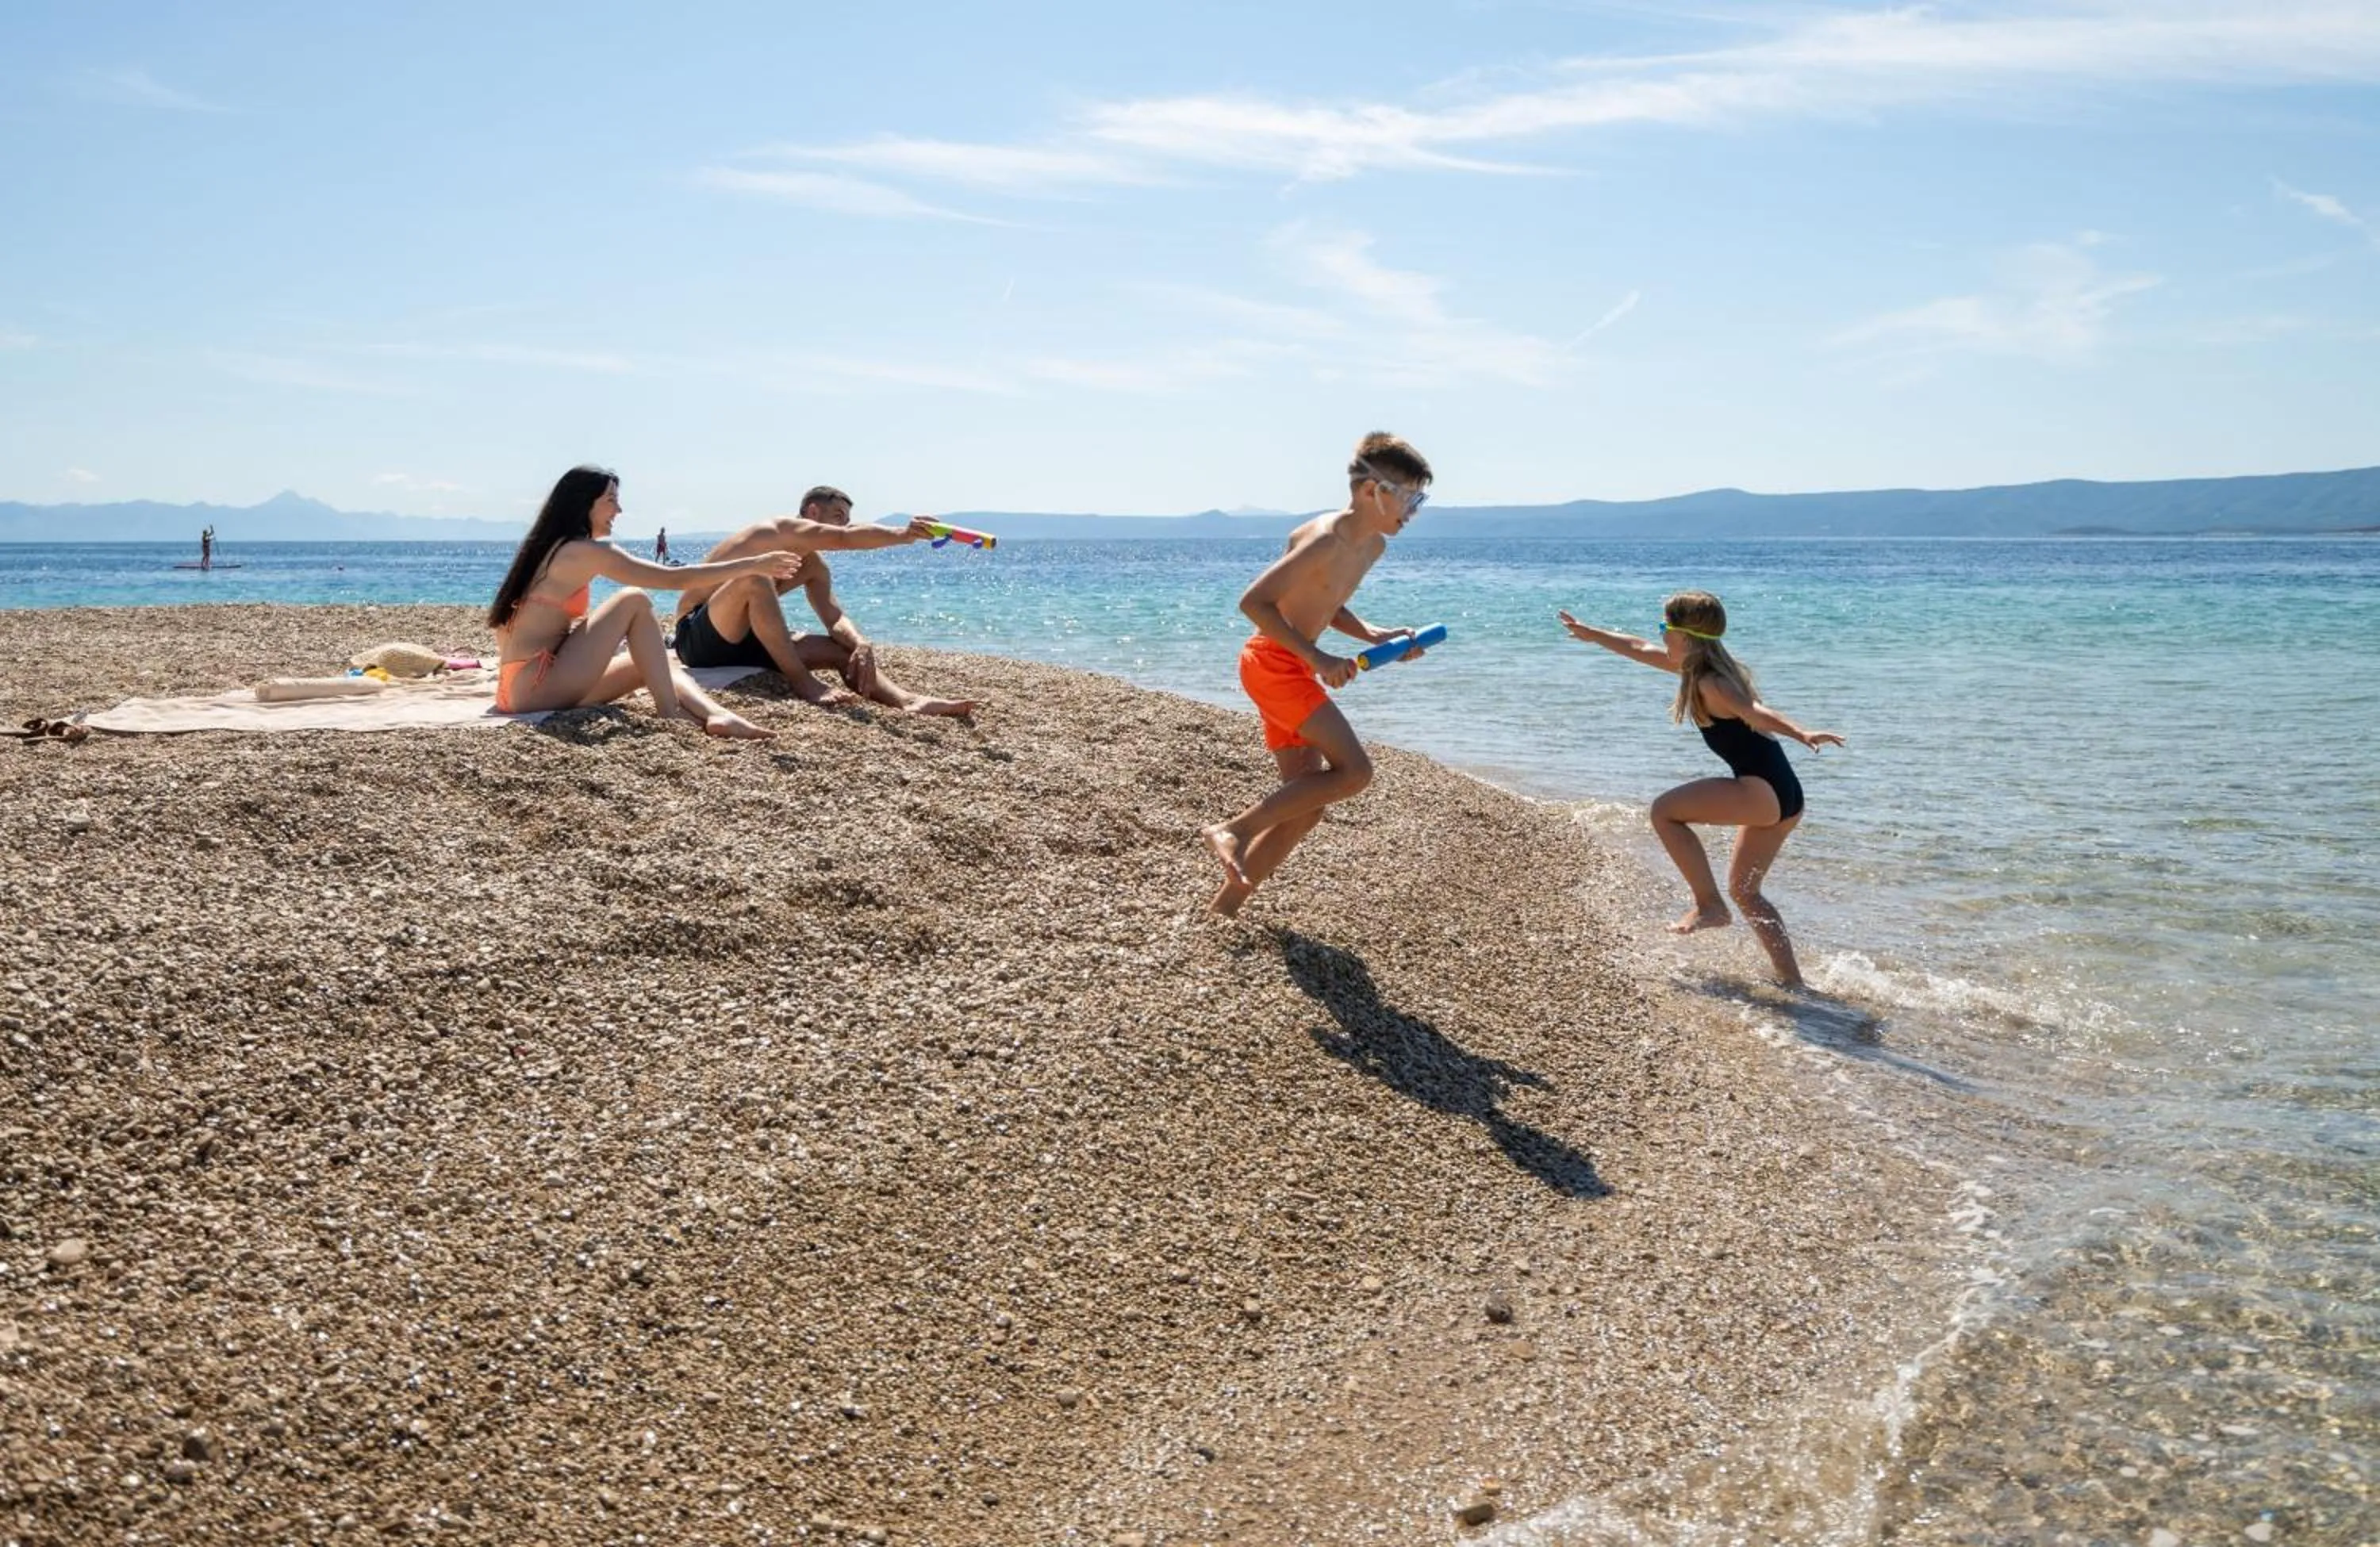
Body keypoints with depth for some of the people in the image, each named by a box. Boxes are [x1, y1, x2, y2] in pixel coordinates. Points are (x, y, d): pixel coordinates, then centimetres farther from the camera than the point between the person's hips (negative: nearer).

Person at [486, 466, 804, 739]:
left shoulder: (548, 548, 18)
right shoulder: (585, 551, -9)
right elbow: (675, 578, -11)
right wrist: (752, 566, -7)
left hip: (523, 690, 9)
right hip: (537, 686, -9)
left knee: (651, 666, 9)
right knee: (634, 601, -7)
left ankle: (715, 715, -16)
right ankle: (669, 712, -12)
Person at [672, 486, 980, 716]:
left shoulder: (814, 568, 11)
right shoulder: (781, 529, -14)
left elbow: (835, 619, -3)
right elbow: (844, 540, -33)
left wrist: (861, 644, -25)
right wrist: (901, 534, -45)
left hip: (741, 641, 8)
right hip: (698, 637, -8)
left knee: (841, 650, -9)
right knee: (754, 578, -36)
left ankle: (909, 700, -32)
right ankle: (804, 684, -34)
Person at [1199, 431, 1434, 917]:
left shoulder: (1373, 547, 10)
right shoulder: (1326, 540, -19)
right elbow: (1254, 602, -22)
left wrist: (1376, 636, 8)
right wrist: (1317, 658, -25)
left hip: (1292, 669, 10)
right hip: (1271, 662, -10)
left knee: (1306, 807, 9)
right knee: (1354, 771, -18)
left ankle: (1227, 902, 14)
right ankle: (1235, 830, -13)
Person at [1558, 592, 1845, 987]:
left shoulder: (1710, 685, -12)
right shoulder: (1699, 667, 16)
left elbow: (1756, 713, -31)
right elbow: (1640, 649, 30)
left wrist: (1802, 734, -48)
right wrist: (1590, 634, 41)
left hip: (1763, 791, -10)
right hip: (1782, 796, 10)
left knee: (1665, 811, -4)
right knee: (1744, 890, 18)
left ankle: (1709, 905, -2)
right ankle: (1792, 980, 17)